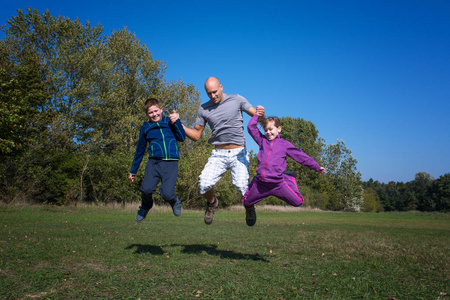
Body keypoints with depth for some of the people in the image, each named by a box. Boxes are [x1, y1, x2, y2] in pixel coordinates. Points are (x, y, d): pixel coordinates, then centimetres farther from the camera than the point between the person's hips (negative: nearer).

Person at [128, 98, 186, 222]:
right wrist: (133, 171, 26)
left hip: (171, 163, -1)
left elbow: (182, 138, 3)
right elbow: (140, 150, 23)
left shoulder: (169, 121, 15)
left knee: (167, 194, -17)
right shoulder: (145, 127, 16)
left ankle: (175, 201, 21)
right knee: (146, 189, -20)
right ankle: (145, 206, 16)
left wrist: (176, 121, -8)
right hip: (154, 162, 1)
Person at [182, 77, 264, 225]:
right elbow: (196, 135, 10)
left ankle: (249, 205, 16)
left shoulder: (237, 100, 3)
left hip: (238, 153, -2)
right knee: (204, 184, -19)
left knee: (241, 185, -20)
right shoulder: (204, 109, 7)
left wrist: (261, 114, -21)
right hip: (218, 155, 2)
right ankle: (212, 203, 17)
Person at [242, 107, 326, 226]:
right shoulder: (262, 140, 15)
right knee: (246, 202, 4)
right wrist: (257, 114, 16)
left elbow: (300, 156, 13)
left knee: (298, 202, -2)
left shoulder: (284, 144, 9)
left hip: (278, 183, -2)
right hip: (260, 183, 2)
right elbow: (251, 127, 16)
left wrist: (317, 167, 15)